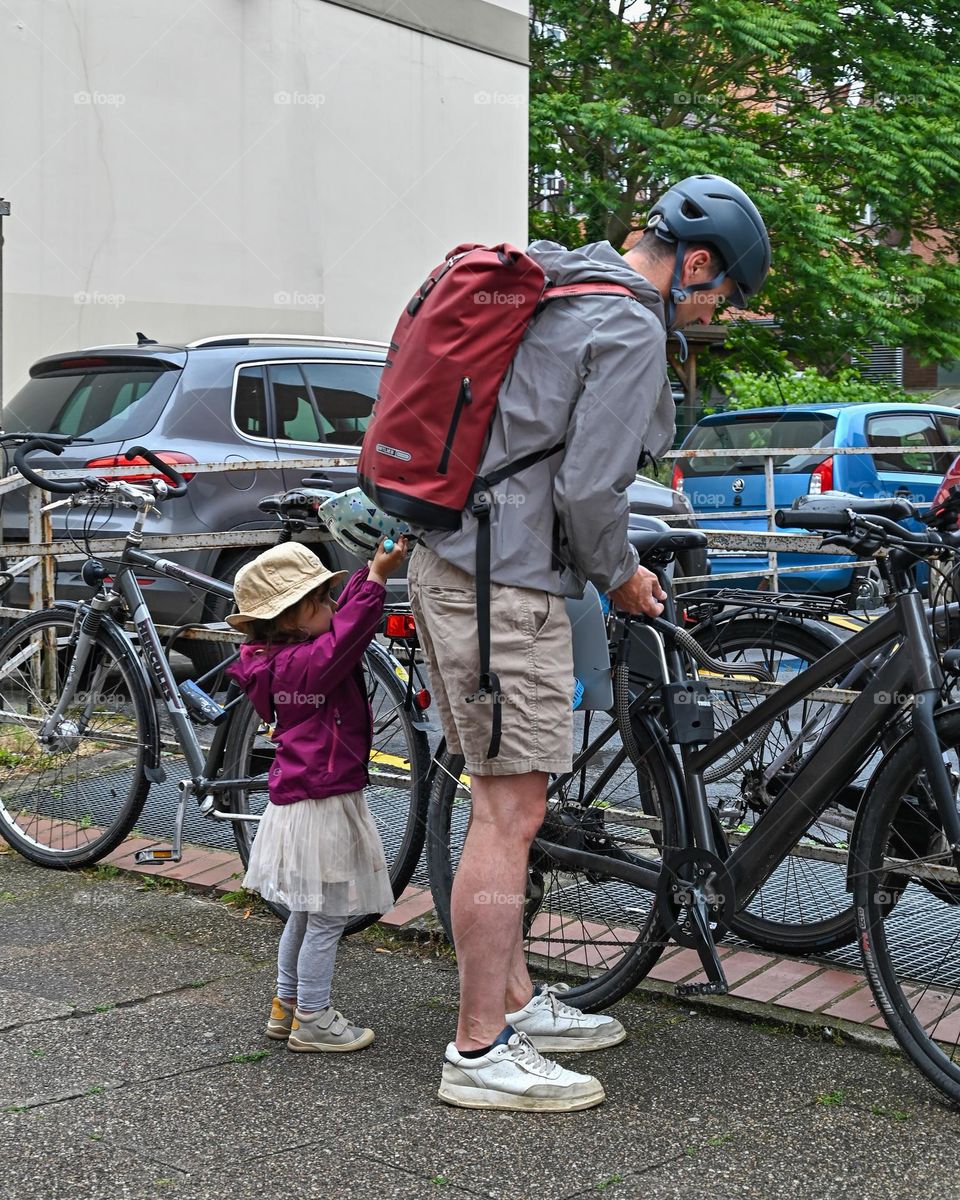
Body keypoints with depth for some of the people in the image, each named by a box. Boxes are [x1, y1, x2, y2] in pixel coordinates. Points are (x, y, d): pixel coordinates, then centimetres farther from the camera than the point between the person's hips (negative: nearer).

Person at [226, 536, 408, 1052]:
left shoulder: (285, 657, 7)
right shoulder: (305, 664, -22)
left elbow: (345, 618, 13)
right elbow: (346, 636, -38)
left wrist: (372, 570, 2)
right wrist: (378, 577, -37)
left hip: (299, 802, 11)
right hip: (321, 809, -11)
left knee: (306, 914, 22)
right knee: (328, 918, 0)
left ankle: (286, 1007, 33)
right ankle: (312, 1021, 10)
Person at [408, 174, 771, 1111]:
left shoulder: (550, 291, 18)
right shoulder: (633, 331, -12)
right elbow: (587, 486, -18)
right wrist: (621, 577, 0)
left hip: (447, 557, 11)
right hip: (507, 582, -10)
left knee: (501, 802, 16)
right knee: (512, 813, -6)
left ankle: (515, 1000, 28)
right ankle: (481, 1052, 2)